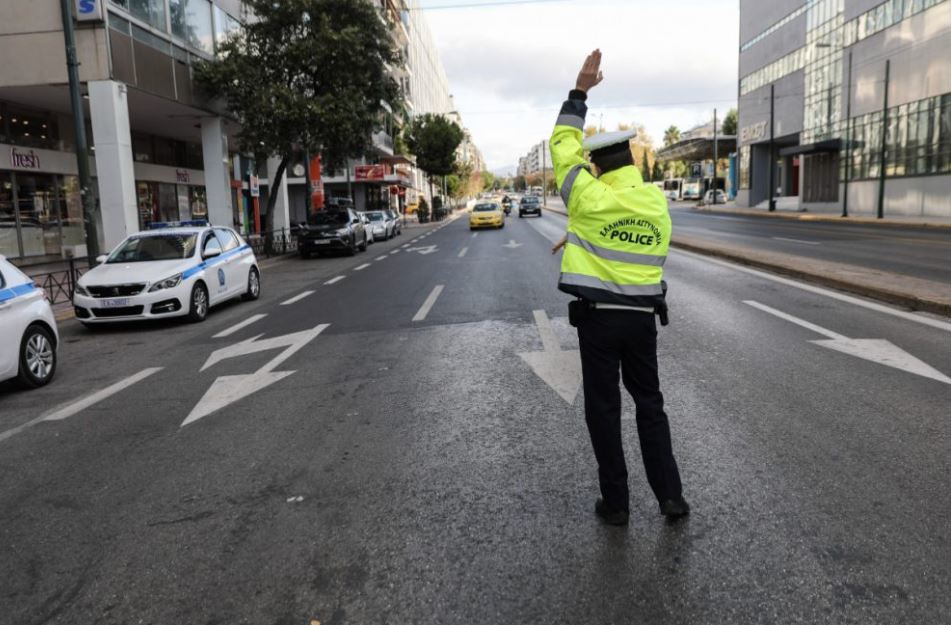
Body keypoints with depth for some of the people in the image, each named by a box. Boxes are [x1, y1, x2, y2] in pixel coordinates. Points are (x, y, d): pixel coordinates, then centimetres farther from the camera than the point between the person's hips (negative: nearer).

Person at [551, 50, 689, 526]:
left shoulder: (591, 198, -11)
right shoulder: (657, 201, 3)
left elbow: (563, 146, 0)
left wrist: (580, 91, 5)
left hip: (598, 317, -4)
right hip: (642, 317, 4)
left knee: (603, 409, 7)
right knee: (650, 404, 16)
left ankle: (616, 502, 15)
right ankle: (670, 496, 17)